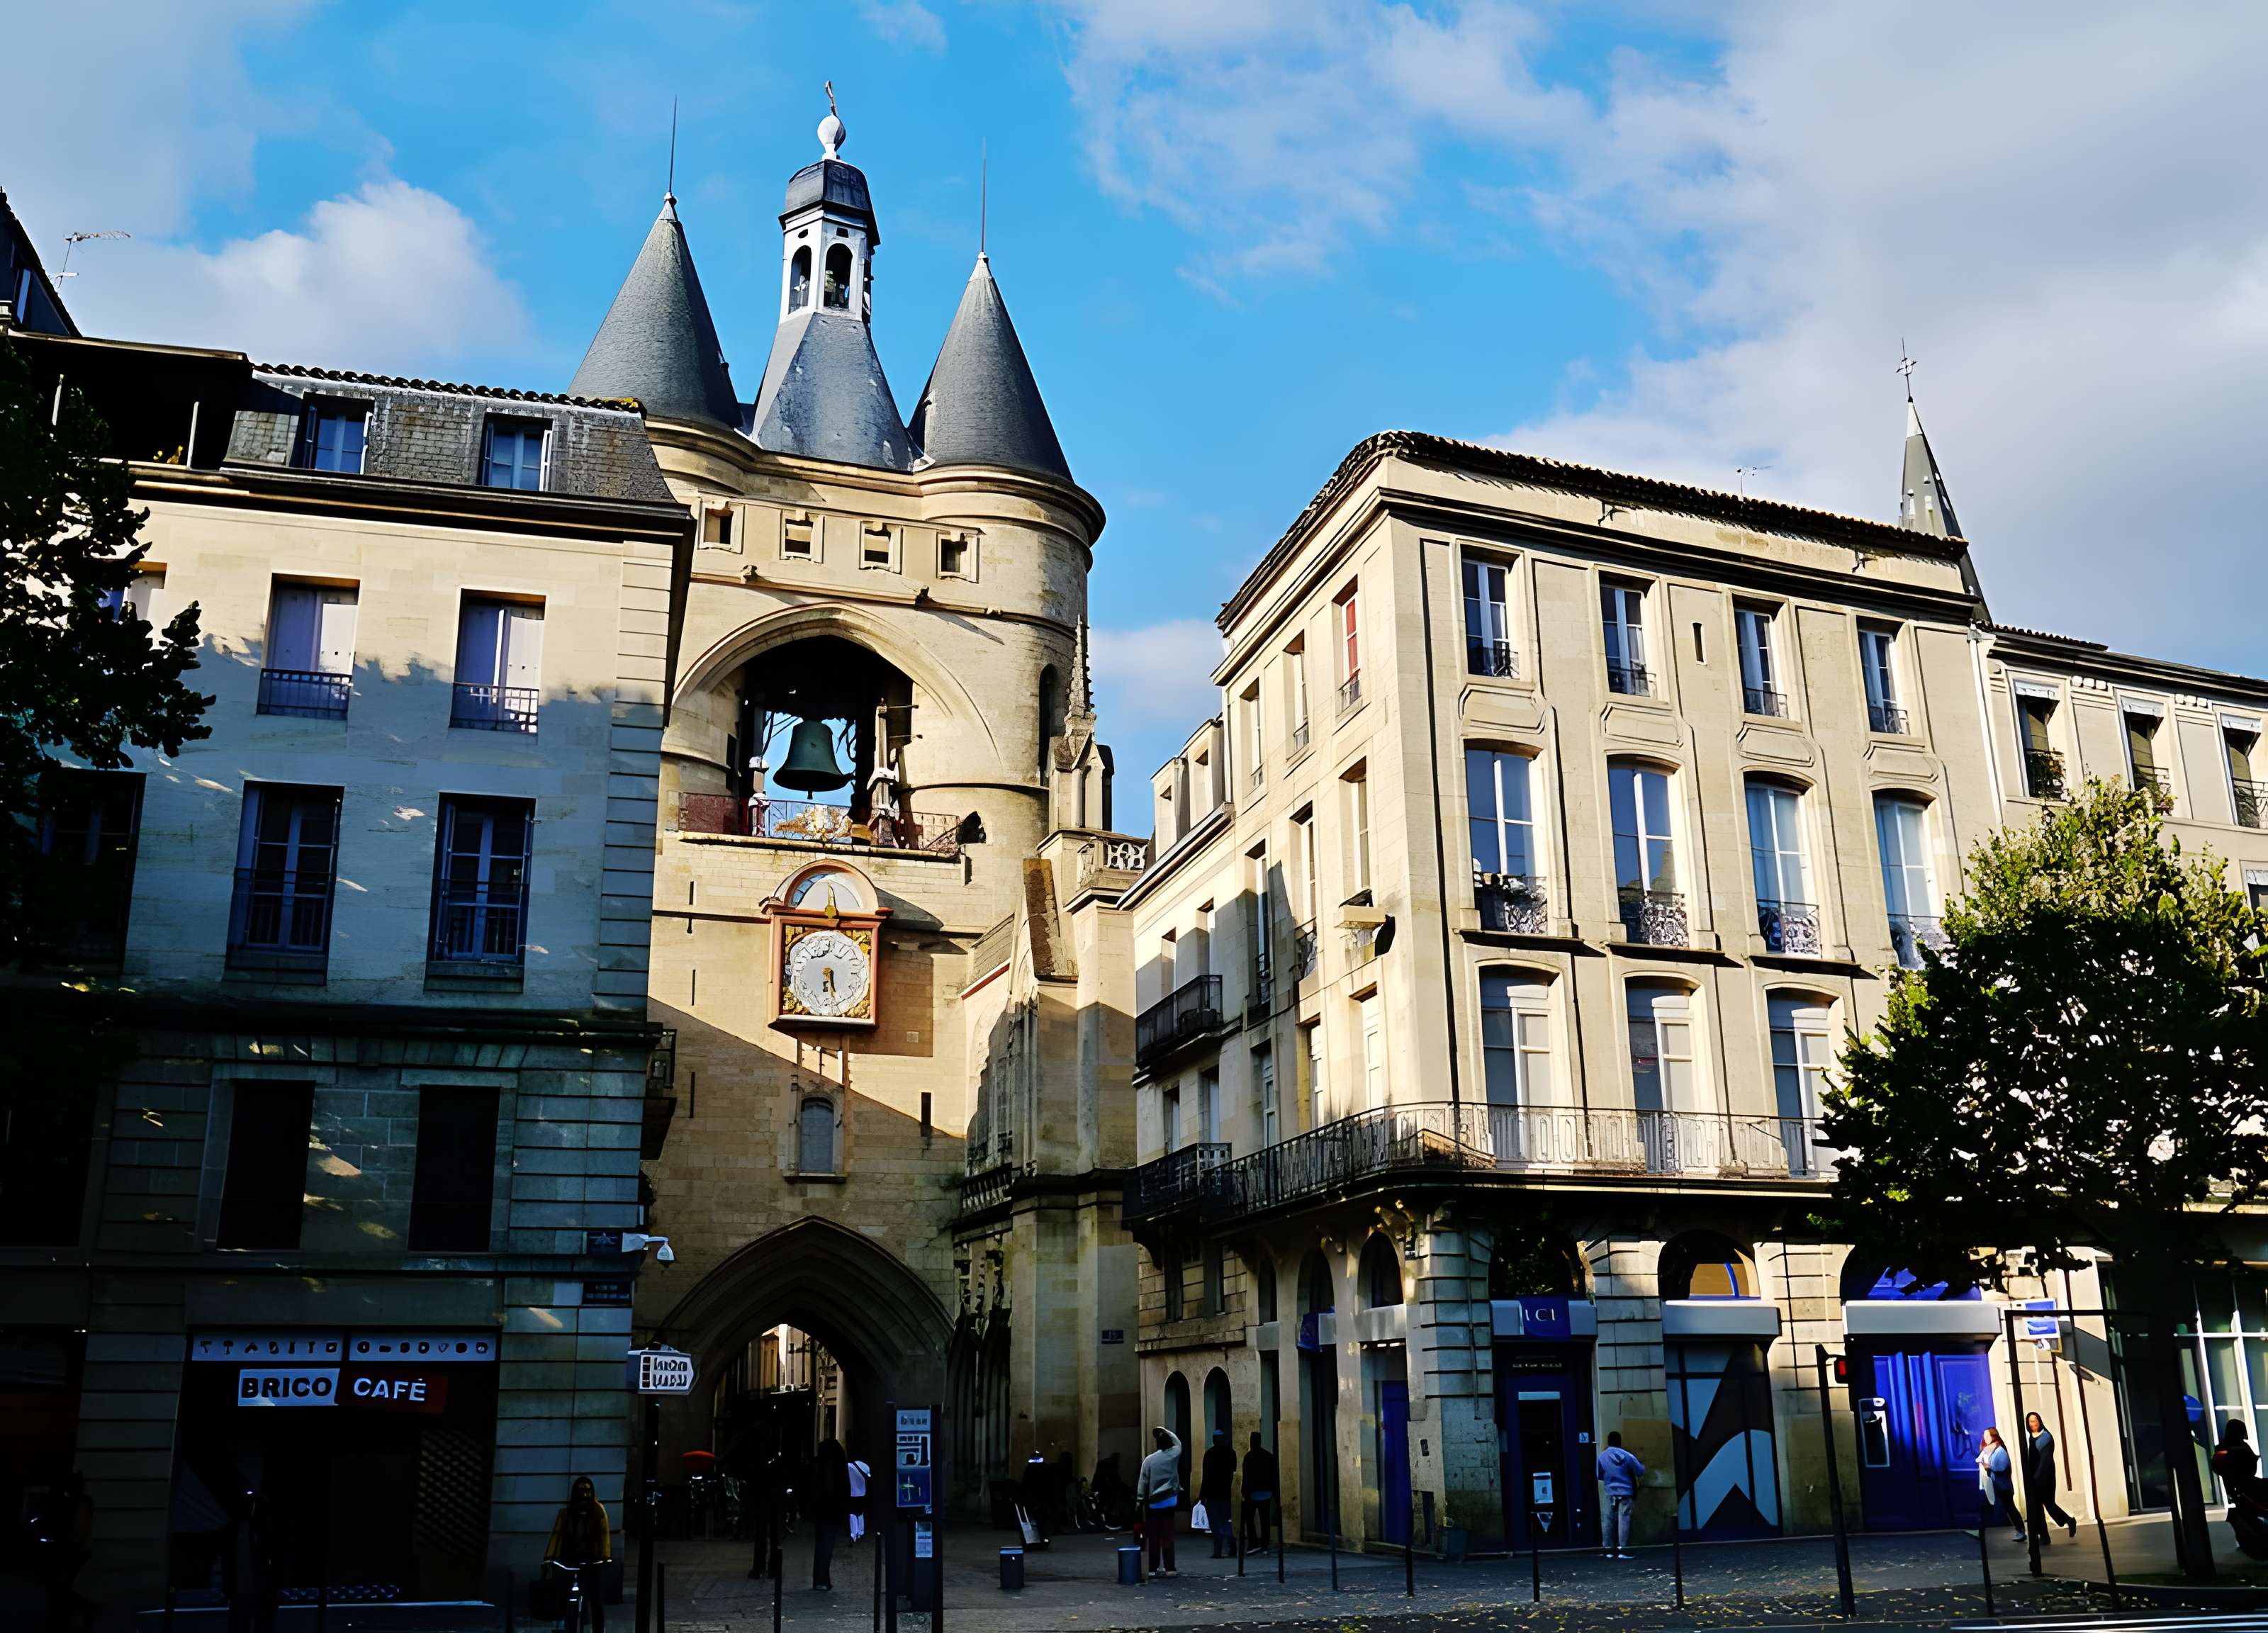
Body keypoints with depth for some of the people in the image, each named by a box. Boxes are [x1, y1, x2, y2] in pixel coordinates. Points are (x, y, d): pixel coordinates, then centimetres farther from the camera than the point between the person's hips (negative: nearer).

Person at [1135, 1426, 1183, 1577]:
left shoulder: (1149, 1460, -3)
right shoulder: (1174, 1455, -3)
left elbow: (1143, 1481, -3)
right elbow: (1178, 1442, 18)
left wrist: (1139, 1499, 4)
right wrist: (1166, 1432, 23)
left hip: (1153, 1502, 0)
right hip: (1169, 1501, 0)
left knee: (1153, 1536, 4)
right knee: (1168, 1536, 0)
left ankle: (1153, 1568, 5)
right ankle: (1169, 1568, -1)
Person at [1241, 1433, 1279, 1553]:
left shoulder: (1249, 1456, -9)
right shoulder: (1269, 1456, 8)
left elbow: (1246, 1477, -12)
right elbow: (1274, 1476, 11)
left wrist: (1245, 1493, -9)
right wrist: (1274, 1492, 16)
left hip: (1253, 1494, -5)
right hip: (1266, 1493, 5)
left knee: (1249, 1518, 3)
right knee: (1265, 1520, 7)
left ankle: (1253, 1544, -8)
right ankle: (1264, 1546, 6)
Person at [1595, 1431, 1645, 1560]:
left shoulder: (1602, 1457, 0)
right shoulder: (1627, 1456, -8)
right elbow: (1640, 1472, -2)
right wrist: (1642, 1465, 20)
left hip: (1610, 1493, 3)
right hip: (1625, 1492, -3)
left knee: (1610, 1521, 8)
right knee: (1624, 1520, -3)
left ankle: (1610, 1550, 10)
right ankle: (1622, 1550, -8)